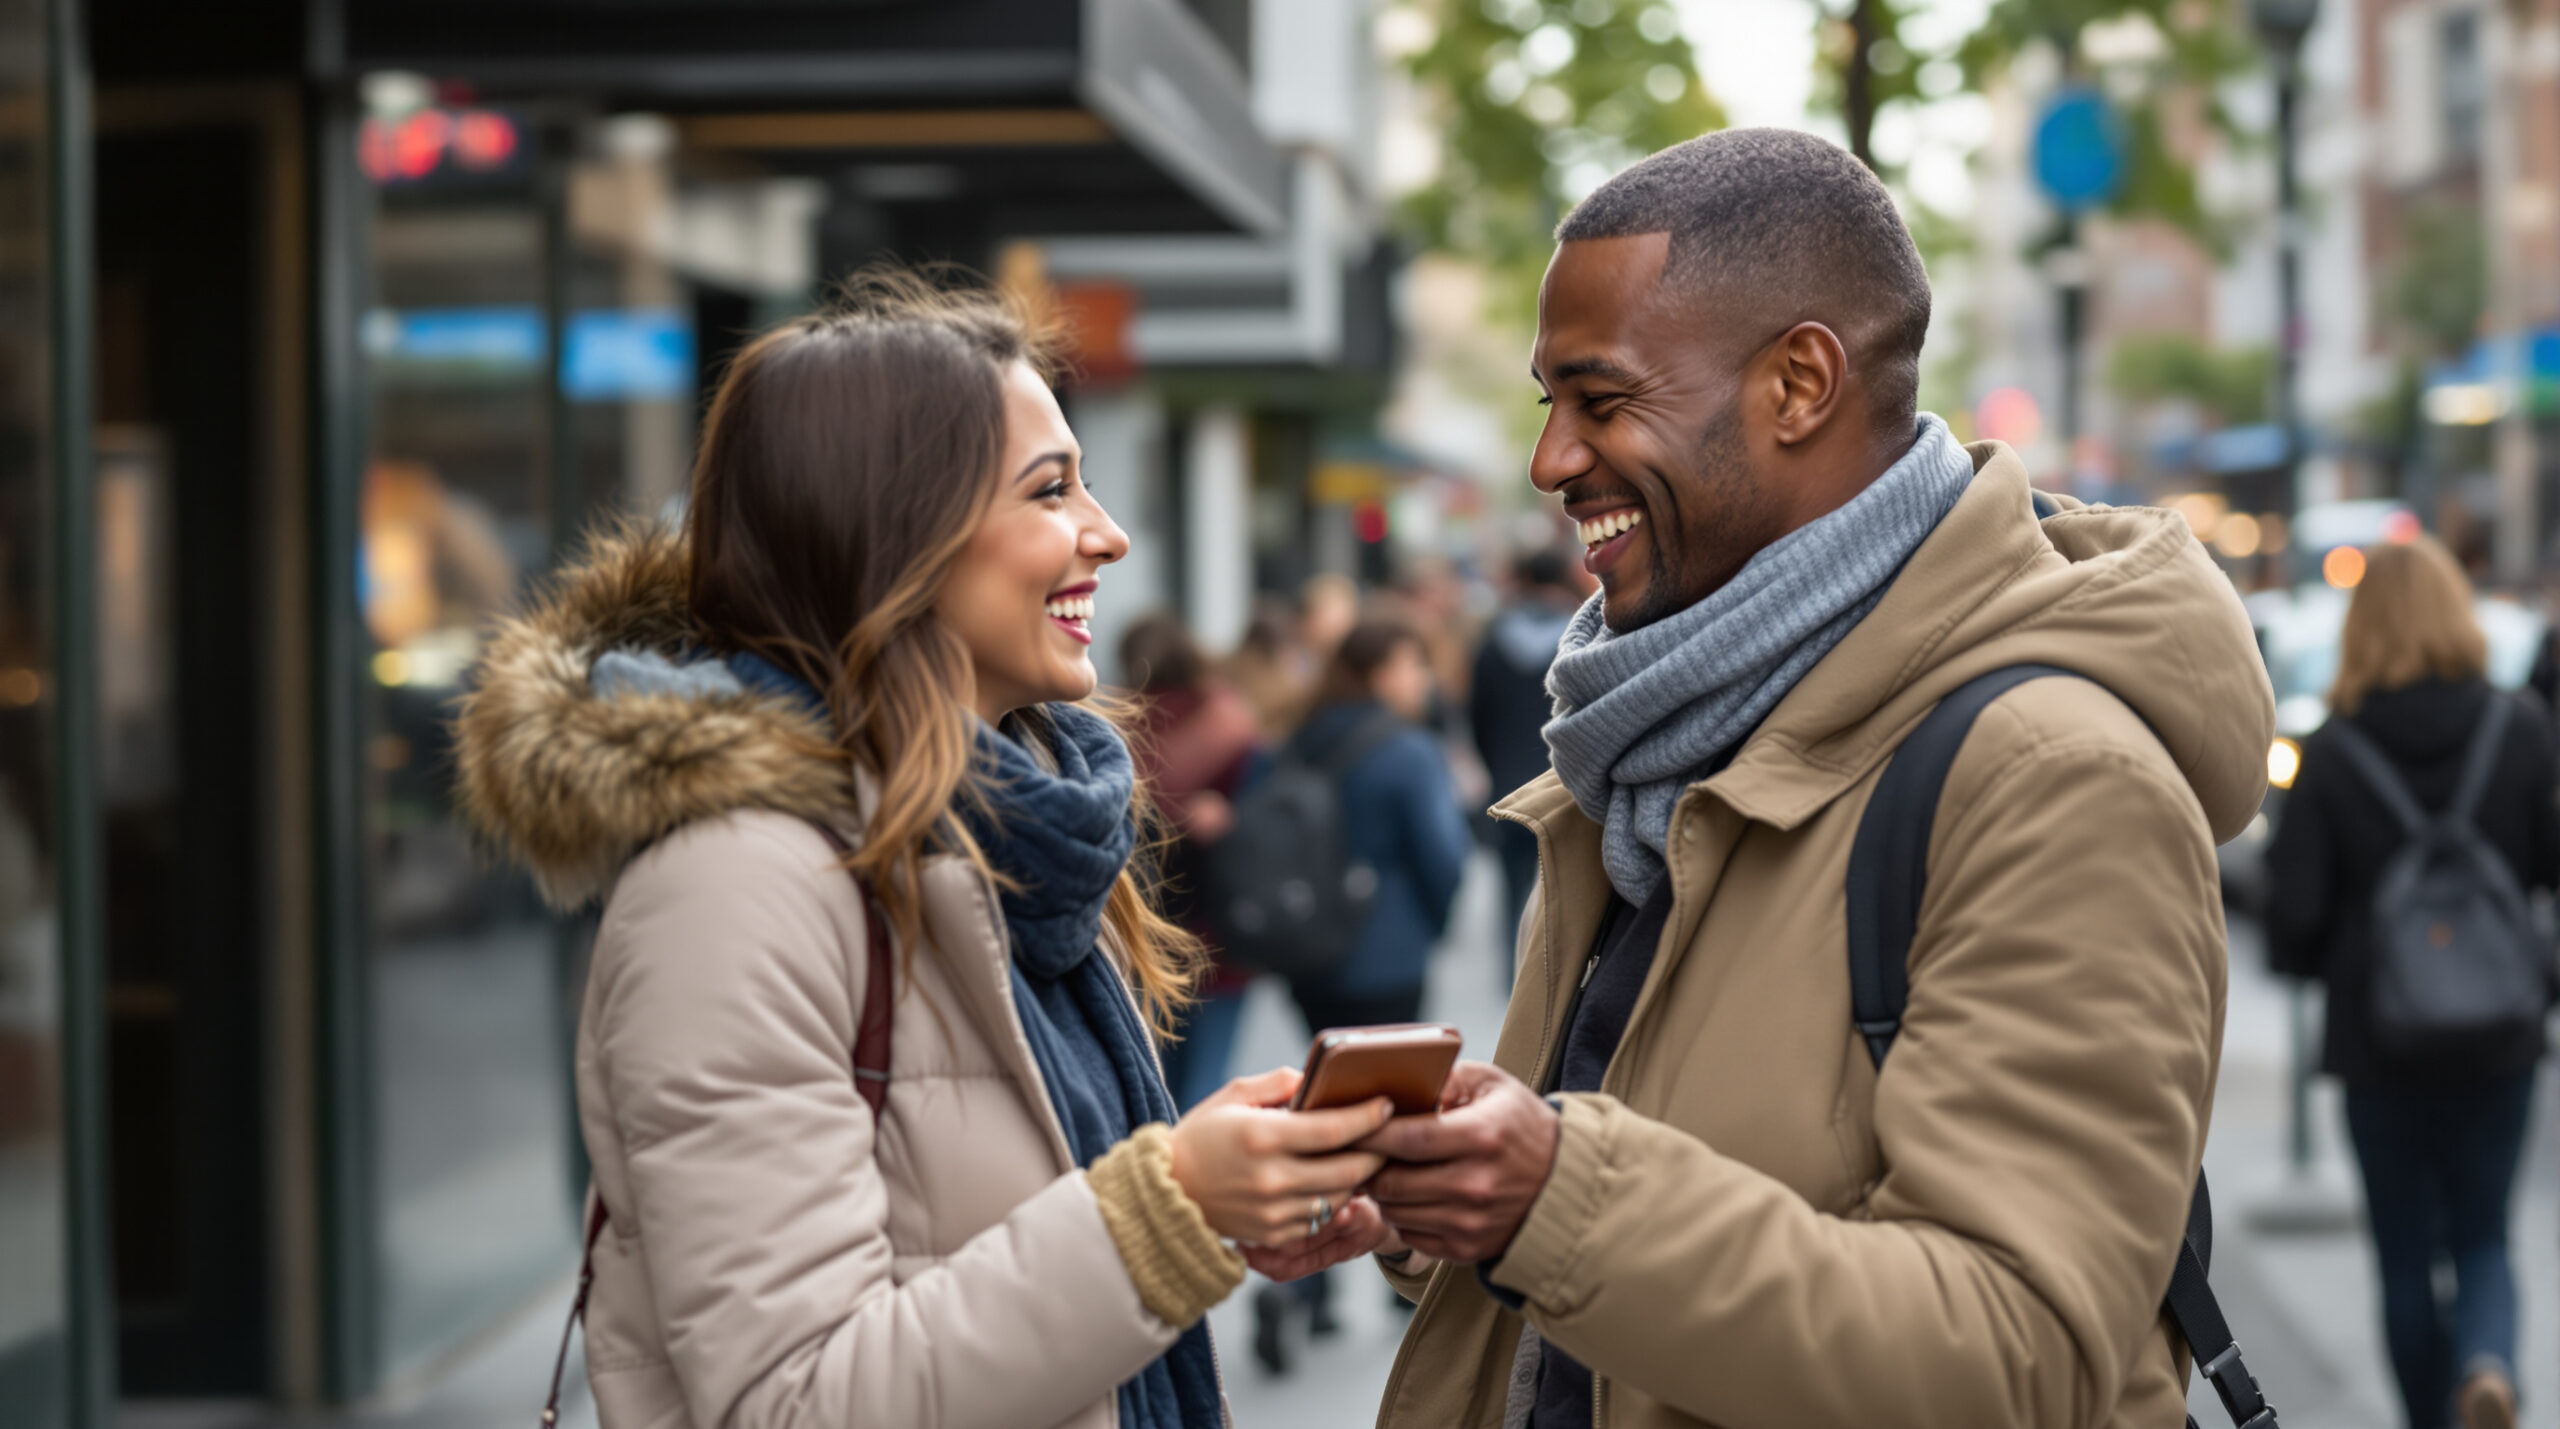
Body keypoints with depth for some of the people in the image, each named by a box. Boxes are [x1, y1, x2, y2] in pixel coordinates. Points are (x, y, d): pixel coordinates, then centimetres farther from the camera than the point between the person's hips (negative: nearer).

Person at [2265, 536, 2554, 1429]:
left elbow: (2294, 910, -11)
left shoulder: (2332, 754, -10)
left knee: (2406, 1254, 13)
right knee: (2482, 1238, 12)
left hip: (2379, 1041, -1)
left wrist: (2320, 964, 10)